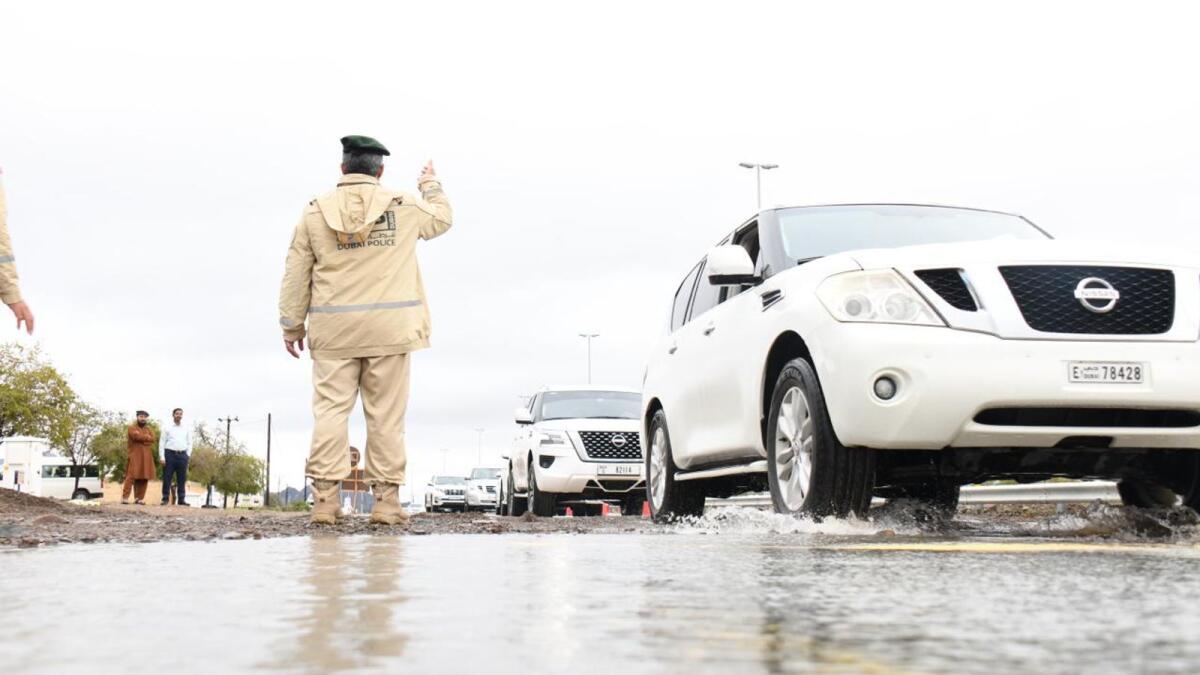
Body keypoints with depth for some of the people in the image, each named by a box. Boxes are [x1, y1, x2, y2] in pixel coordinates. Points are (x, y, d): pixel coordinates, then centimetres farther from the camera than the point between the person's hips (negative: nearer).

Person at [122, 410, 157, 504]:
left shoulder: (149, 429, 20)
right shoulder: (132, 427, 5)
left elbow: (152, 439, 3)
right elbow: (137, 436, -14)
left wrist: (142, 438, -7)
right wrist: (147, 437, -2)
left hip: (146, 456, 5)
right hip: (134, 455, -5)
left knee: (144, 477, 1)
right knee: (131, 476, -13)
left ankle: (139, 498, 5)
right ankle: (125, 497, -16)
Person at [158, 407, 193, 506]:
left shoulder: (186, 429, 14)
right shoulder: (167, 427, 7)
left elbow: (189, 443, 14)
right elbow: (162, 442, 2)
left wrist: (187, 455, 1)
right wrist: (162, 457, -6)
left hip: (182, 455, 2)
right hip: (169, 453, -2)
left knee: (182, 479, 2)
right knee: (167, 478, -3)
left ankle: (181, 499, 4)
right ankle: (165, 499, 2)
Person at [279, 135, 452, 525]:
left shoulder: (315, 212, 3)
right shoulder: (404, 207, 1)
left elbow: (296, 275, 6)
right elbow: (442, 218, 22)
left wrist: (292, 325, 14)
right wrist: (431, 185, 41)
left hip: (334, 331, 1)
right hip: (389, 330, -1)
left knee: (331, 409, 1)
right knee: (385, 415, 3)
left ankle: (325, 496, -6)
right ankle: (386, 498, 3)